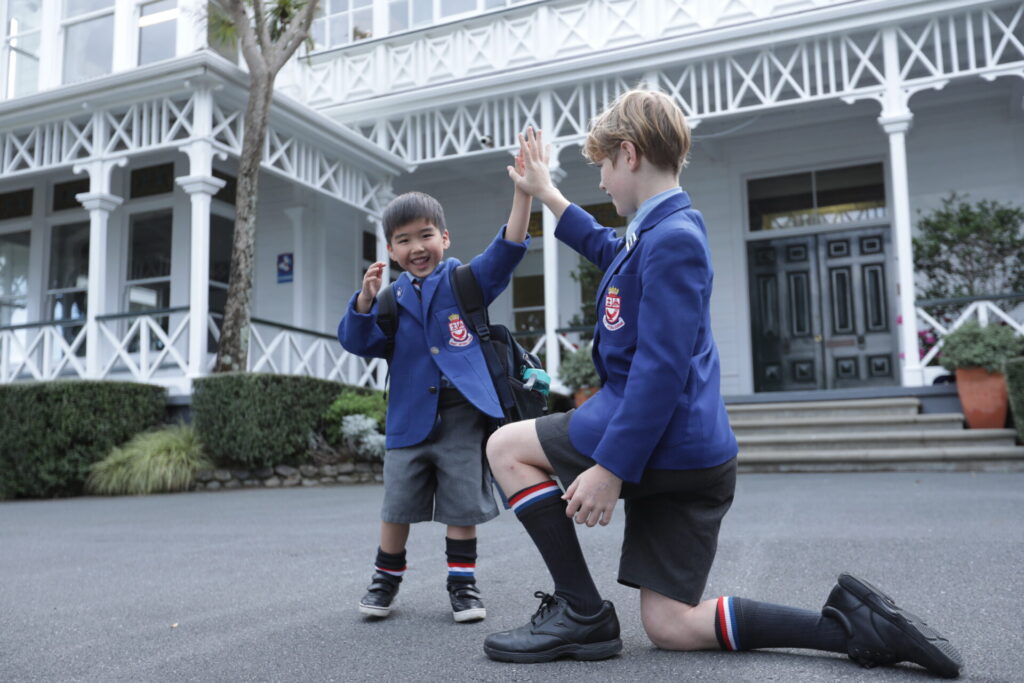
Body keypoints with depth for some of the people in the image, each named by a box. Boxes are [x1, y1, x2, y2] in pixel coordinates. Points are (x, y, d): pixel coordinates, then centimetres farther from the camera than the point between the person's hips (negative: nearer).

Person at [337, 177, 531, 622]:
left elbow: (506, 251, -11)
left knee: (463, 505, 3)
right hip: (410, 418, 2)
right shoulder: (393, 298, 8)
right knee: (398, 506, 9)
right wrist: (365, 299, -16)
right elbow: (357, 342, 2)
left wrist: (523, 191, -22)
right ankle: (386, 581, 29)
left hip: (463, 417, -2)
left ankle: (462, 584, 20)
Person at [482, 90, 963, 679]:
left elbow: (661, 368, -22)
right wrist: (547, 194, 42)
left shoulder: (671, 238, -15)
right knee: (670, 627, 10)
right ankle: (856, 625, 6)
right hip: (693, 457, 9)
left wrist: (611, 465, -22)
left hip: (664, 446, -9)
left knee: (506, 446, 5)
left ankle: (582, 610, 2)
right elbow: (608, 250, 39)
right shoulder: (665, 231, 16)